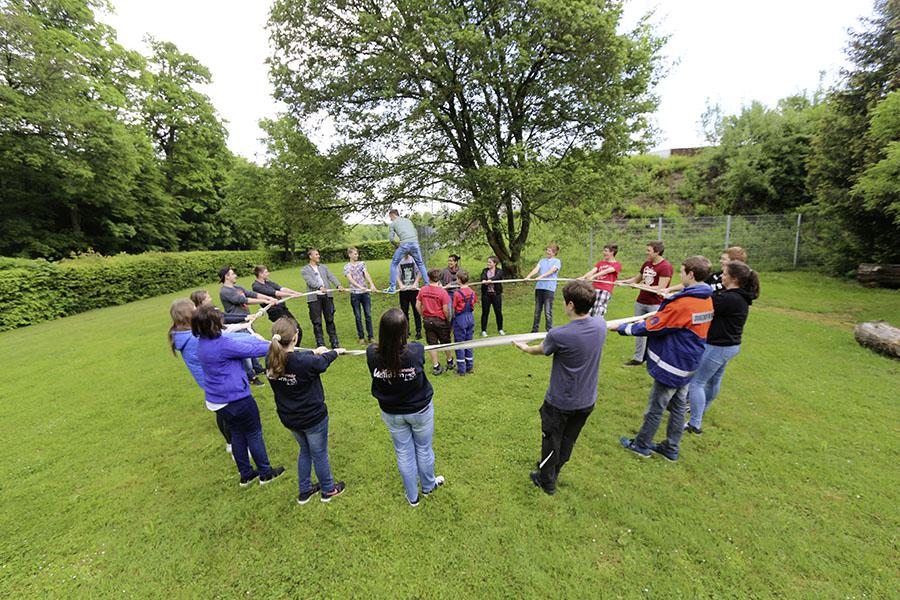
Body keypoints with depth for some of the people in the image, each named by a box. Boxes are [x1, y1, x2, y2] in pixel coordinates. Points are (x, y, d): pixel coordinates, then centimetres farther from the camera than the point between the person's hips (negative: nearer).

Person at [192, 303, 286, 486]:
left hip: (216, 400, 9)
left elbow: (237, 342, 5)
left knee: (237, 434, 22)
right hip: (235, 399, -8)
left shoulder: (202, 342, 0)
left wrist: (259, 339, 0)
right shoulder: (223, 345, -27)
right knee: (254, 434, 10)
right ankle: (266, 473, 26)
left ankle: (245, 474, 36)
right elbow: (252, 350, -21)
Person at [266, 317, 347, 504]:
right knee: (319, 454, 19)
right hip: (313, 418, -5)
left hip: (288, 418, 6)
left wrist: (314, 352, 18)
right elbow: (323, 362, -11)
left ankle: (305, 490, 46)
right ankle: (328, 490, 42)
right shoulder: (306, 362, -33)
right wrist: (336, 352, 11)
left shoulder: (271, 360, -16)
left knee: (305, 450, 30)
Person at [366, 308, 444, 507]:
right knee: (423, 449, 24)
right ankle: (428, 486, 49)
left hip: (391, 414, 2)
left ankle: (412, 496, 43)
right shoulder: (416, 350, -29)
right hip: (420, 410, -1)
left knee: (404, 453, 22)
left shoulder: (372, 354, -26)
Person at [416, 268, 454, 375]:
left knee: (432, 344, 11)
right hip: (440, 320, -2)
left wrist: (423, 316, 13)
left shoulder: (422, 290, -5)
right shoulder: (442, 292, -17)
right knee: (446, 342, 17)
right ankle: (450, 362, 35)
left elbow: (418, 306, 0)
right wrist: (448, 319, 1)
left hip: (427, 320, 3)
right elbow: (446, 310, -16)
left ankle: (436, 367, 17)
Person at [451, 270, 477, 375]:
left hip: (460, 319, -5)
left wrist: (453, 318, 6)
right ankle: (470, 367, 23)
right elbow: (473, 308, 8)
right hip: (470, 318, 5)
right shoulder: (472, 292, -1)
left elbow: (454, 309, -10)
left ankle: (461, 369, 11)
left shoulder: (457, 293, -17)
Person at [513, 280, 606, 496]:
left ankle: (546, 481, 39)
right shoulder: (600, 324, -15)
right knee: (568, 440, 26)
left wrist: (524, 347, 13)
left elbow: (539, 349, -7)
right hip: (587, 401, 6)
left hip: (560, 402, -5)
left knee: (551, 441, 18)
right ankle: (553, 470, 49)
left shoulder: (559, 336, -29)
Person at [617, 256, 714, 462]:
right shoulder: (707, 301, 2)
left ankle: (641, 445, 25)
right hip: (687, 364, 8)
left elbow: (650, 327, -20)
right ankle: (671, 448, 32)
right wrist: (657, 314, 10)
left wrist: (621, 328, -10)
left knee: (655, 408, 8)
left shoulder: (682, 304, -26)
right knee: (678, 407, 18)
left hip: (671, 364, -8)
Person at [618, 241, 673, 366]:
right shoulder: (646, 263, 8)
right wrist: (622, 281, 4)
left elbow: (660, 288, -18)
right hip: (640, 302, 7)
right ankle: (638, 358, 21)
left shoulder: (666, 266, -13)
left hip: (655, 305, -7)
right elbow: (636, 279, 18)